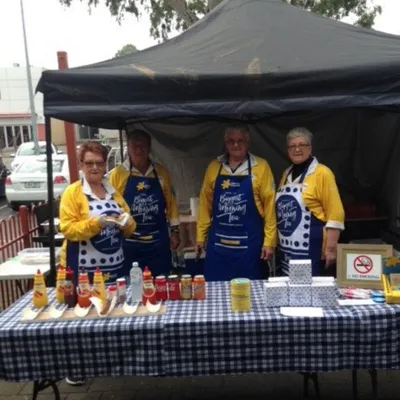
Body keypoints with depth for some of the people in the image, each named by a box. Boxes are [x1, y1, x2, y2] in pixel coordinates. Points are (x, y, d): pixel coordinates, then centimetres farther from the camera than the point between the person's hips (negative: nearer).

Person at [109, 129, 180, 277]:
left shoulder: (161, 172, 5)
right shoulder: (118, 173, -4)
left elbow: (171, 203, 10)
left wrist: (174, 231, 9)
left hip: (158, 242, 2)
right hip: (129, 243, -2)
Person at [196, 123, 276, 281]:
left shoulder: (261, 167, -3)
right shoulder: (214, 166, 5)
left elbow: (269, 204, -4)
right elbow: (206, 203, 9)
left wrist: (269, 241, -6)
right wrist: (200, 236, 8)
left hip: (248, 242, -2)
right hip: (217, 242, 2)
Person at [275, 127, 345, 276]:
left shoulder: (322, 173, -8)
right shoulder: (287, 173, 13)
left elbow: (335, 213, -11)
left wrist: (331, 248, -14)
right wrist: (276, 241, 17)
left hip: (310, 249, -6)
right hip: (286, 249, 6)